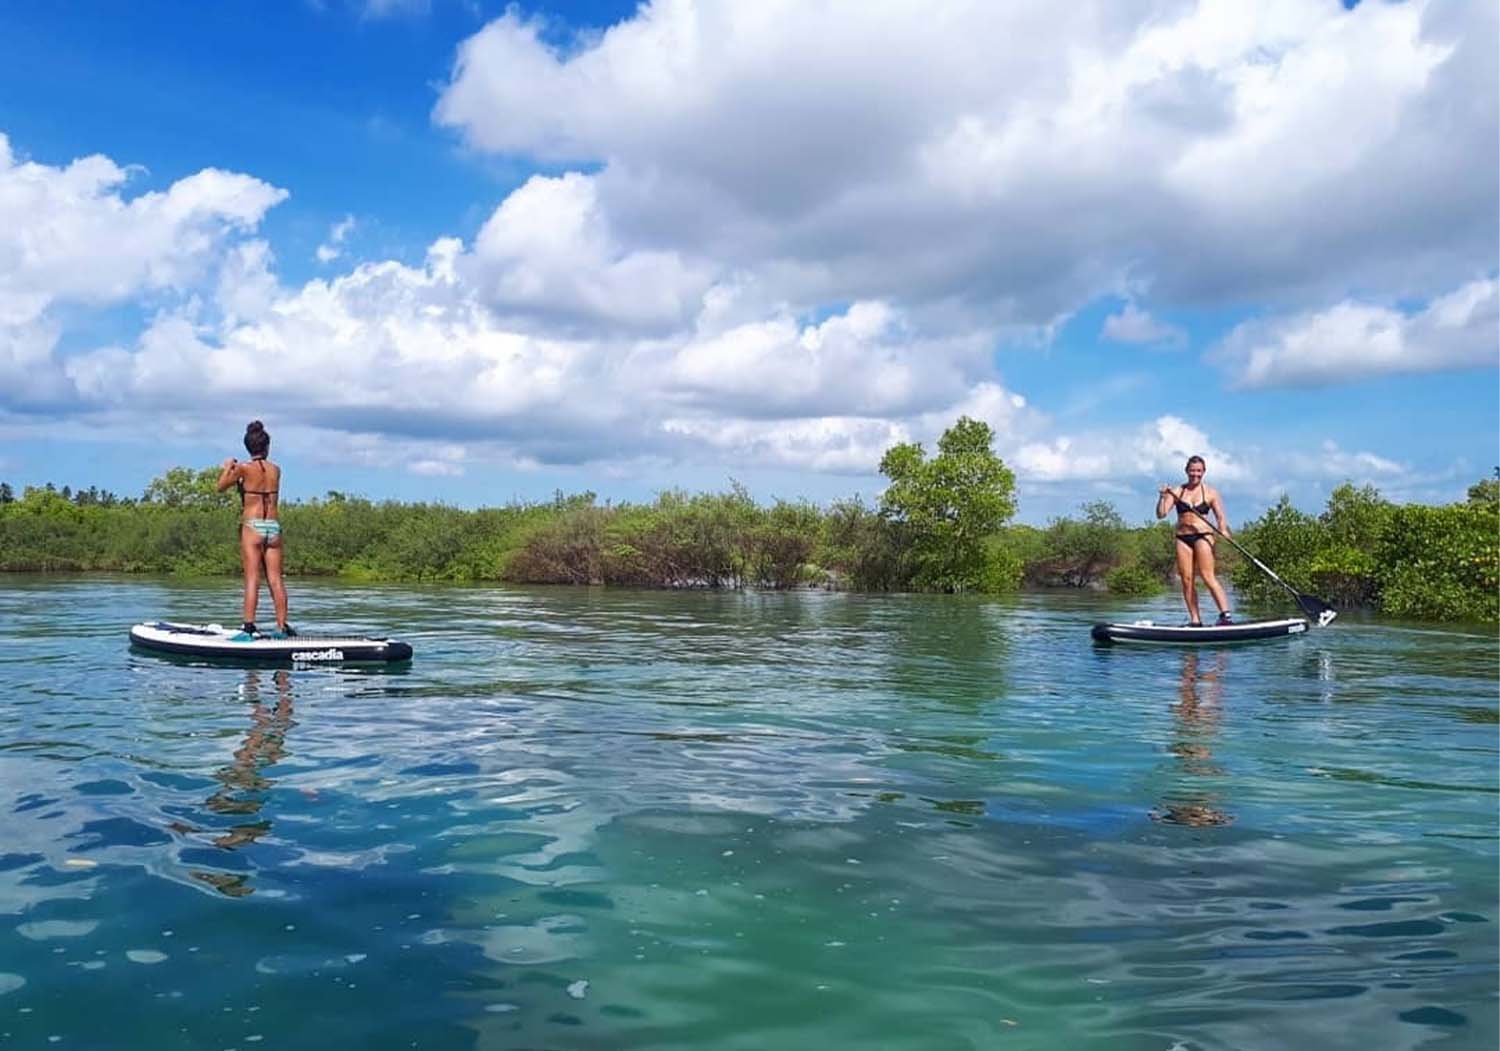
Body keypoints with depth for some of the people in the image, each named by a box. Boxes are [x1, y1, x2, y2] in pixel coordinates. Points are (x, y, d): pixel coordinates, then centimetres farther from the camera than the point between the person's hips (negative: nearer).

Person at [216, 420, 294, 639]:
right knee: (275, 579, 5)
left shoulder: (243, 469, -4)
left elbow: (221, 487, 7)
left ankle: (249, 627, -9)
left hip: (252, 527, -3)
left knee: (252, 579, -6)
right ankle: (282, 627, 7)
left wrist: (227, 468, 23)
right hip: (274, 527, 3)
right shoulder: (276, 470, 7)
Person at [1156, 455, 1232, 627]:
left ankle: (1225, 614, -17)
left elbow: (1221, 517, 4)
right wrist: (1162, 497, -13)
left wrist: (1223, 530, -16)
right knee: (1186, 579, -1)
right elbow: (1161, 514, 4)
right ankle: (1195, 619, 3)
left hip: (1203, 535, -3)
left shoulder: (1211, 493, 7)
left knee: (1207, 576, -15)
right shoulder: (1177, 492, 10)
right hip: (1182, 538, 3)